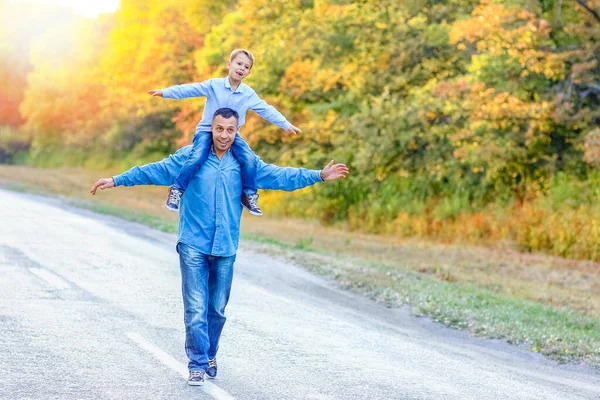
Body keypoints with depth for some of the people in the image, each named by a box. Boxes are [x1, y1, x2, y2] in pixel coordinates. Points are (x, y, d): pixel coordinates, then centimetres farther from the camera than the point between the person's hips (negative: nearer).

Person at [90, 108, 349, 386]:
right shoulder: (190, 157, -1)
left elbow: (280, 176, 8)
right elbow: (156, 171, -4)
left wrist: (319, 176, 3)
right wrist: (116, 180, -10)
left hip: (225, 249, 3)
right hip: (193, 246, -3)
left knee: (217, 309, 11)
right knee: (196, 308, -7)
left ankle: (210, 355, 31)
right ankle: (197, 364, 2)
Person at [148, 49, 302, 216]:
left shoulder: (249, 94, 2)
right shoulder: (214, 85, -6)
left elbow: (266, 110, 7)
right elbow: (190, 89, -11)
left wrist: (286, 125, 5)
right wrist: (165, 92, -19)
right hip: (207, 130, -3)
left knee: (250, 160, -20)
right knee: (197, 158, -29)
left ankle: (249, 196, -2)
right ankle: (177, 190, -13)